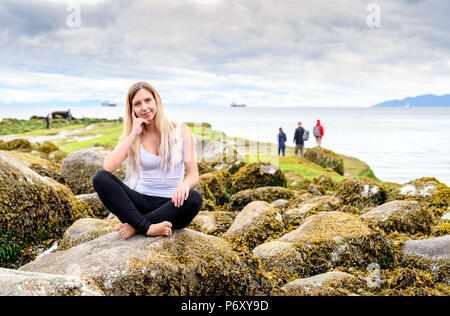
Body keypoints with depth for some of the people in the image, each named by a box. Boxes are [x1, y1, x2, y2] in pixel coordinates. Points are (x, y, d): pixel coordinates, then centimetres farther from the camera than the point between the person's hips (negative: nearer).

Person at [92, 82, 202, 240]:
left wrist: (185, 184, -28)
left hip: (171, 205, -1)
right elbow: (108, 167, -11)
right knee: (100, 178, -21)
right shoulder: (130, 136, 6)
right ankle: (148, 228, -31)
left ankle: (135, 225, -21)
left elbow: (193, 173, -4)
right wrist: (133, 134, -10)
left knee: (194, 198, -35)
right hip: (142, 202, 2)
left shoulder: (181, 131, 2)